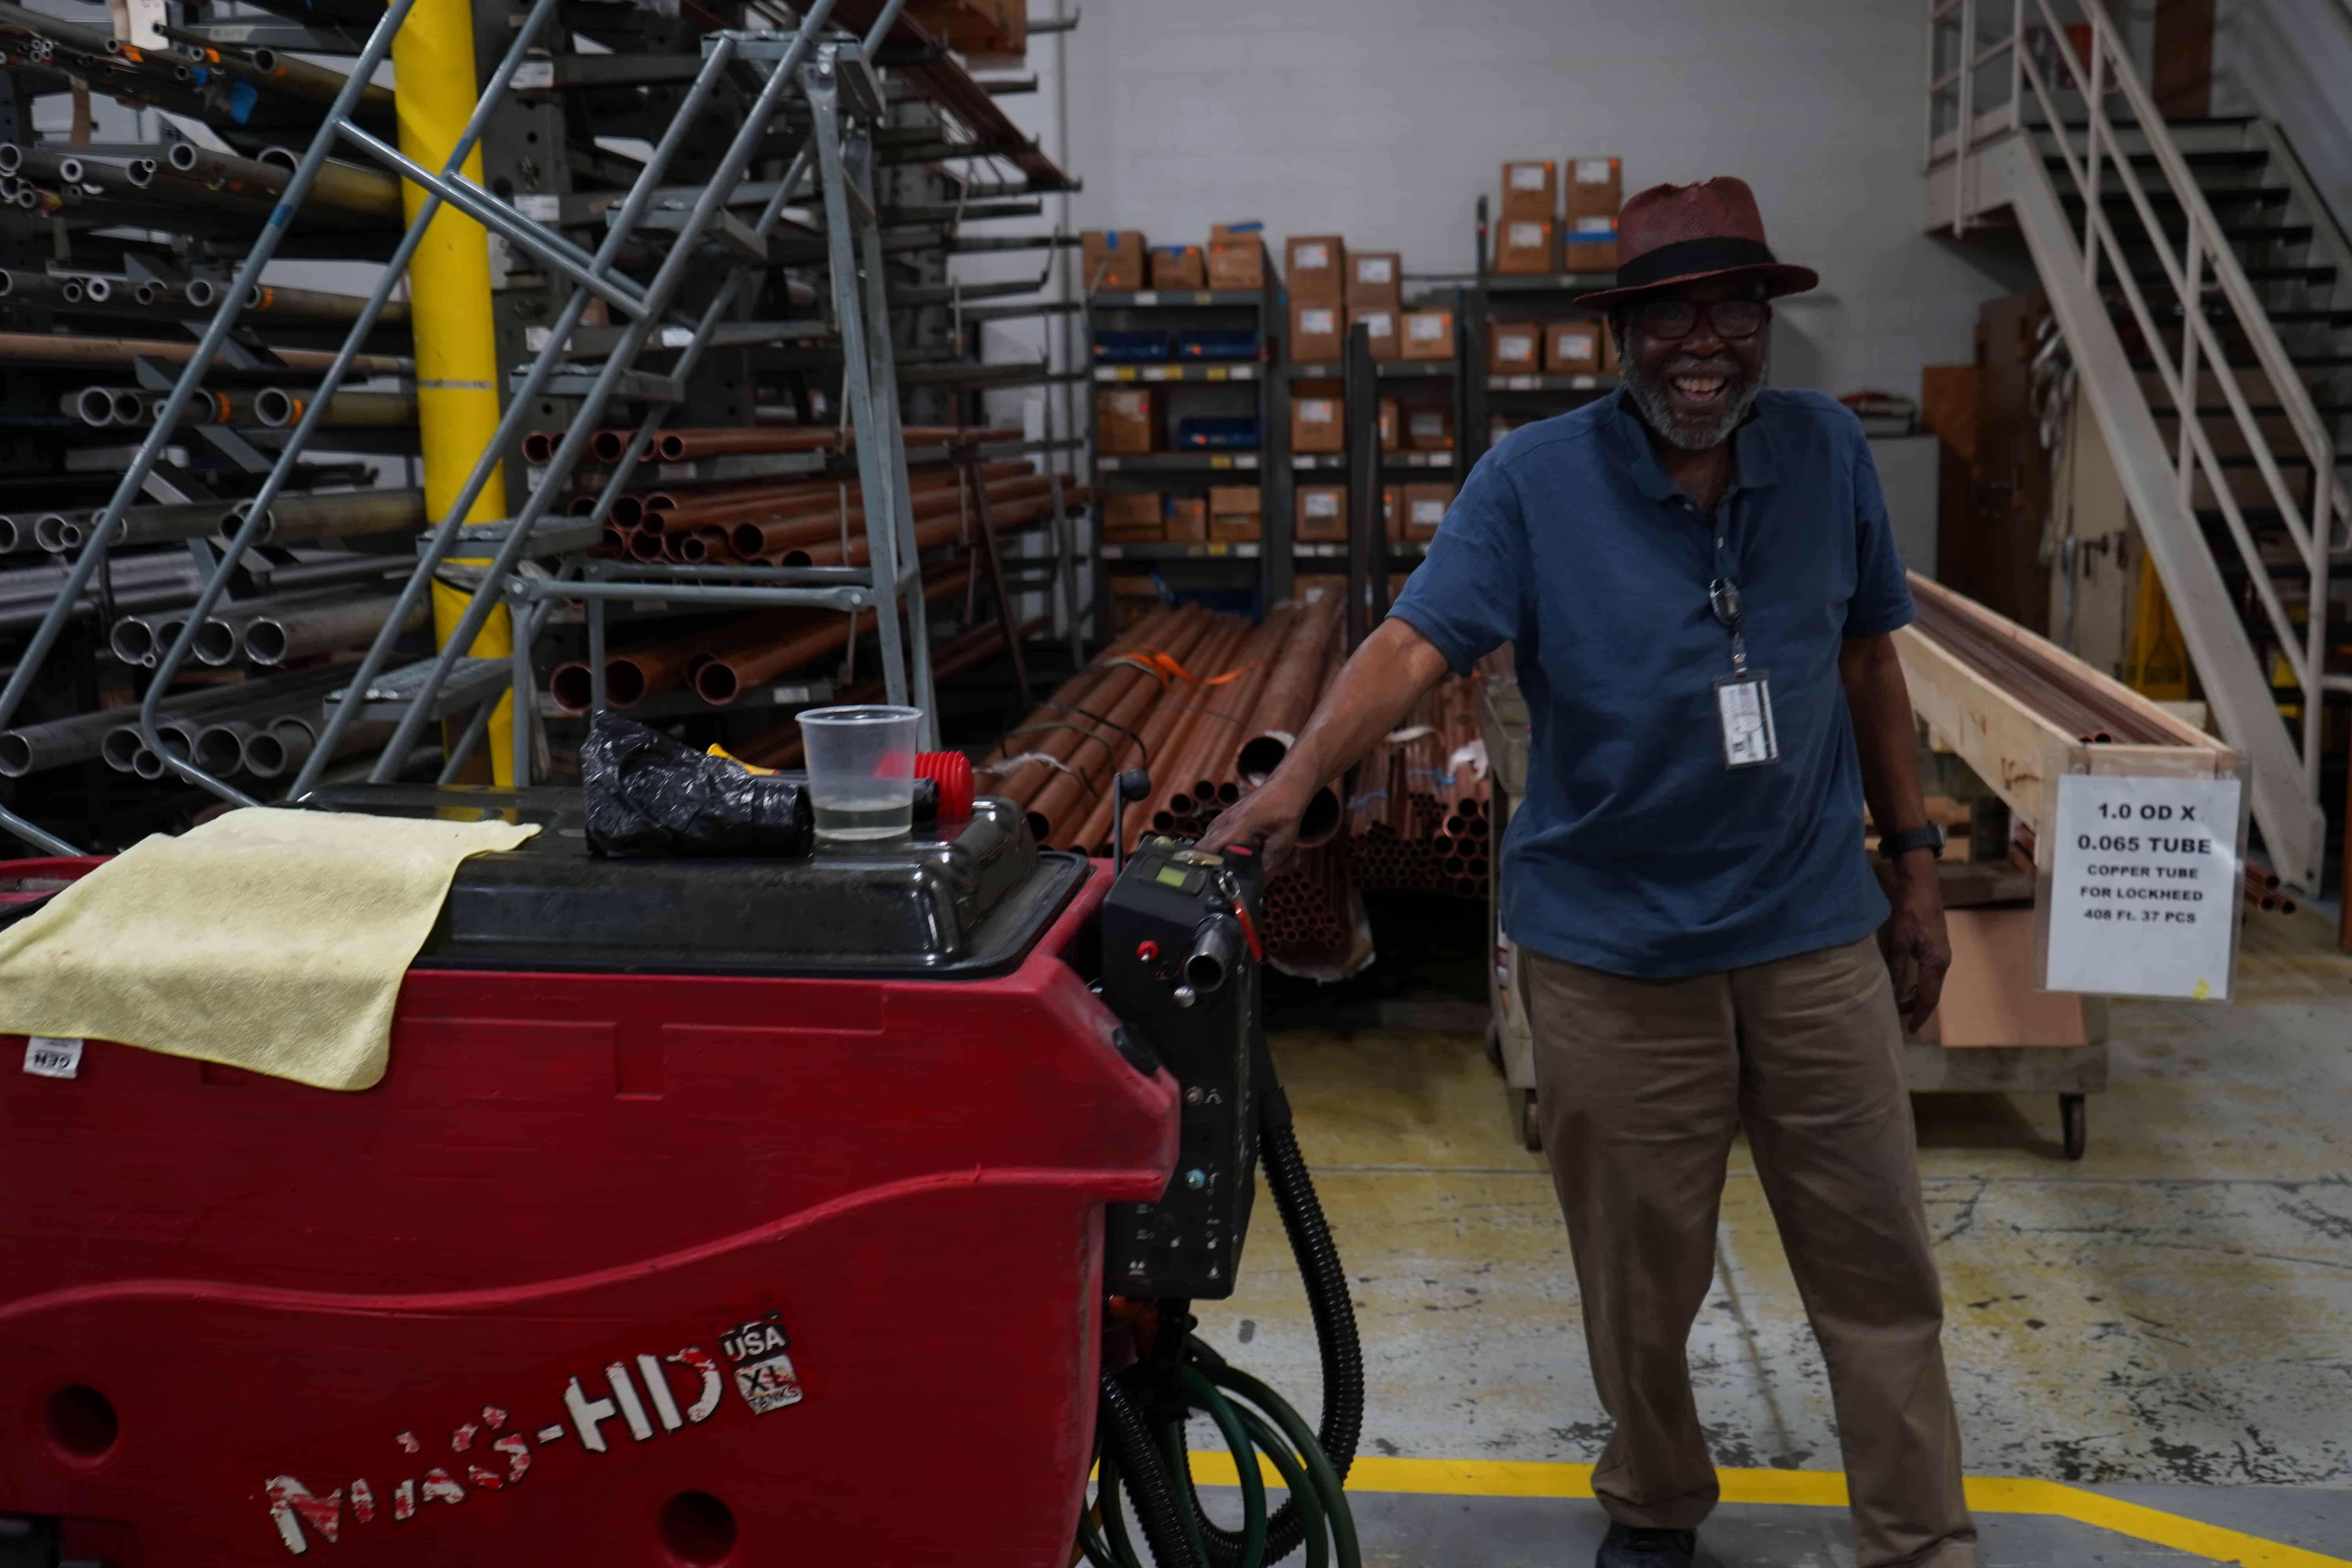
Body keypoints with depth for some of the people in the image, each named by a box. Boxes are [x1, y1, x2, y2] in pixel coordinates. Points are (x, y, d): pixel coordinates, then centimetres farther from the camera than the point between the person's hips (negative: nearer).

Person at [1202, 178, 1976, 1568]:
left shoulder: (1828, 452, 1)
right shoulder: (1535, 479, -9)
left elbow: (1870, 668, 10)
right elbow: (1417, 643, -20)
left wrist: (1915, 864, 10)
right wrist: (1294, 784, -36)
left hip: (1815, 933, 3)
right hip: (1613, 949, -2)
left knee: (1880, 1264, 11)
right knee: (1642, 1272, 13)